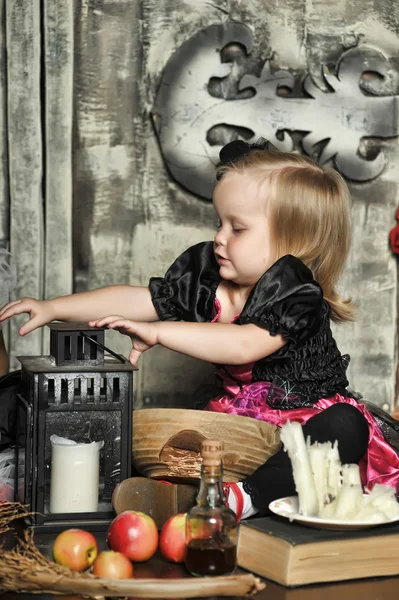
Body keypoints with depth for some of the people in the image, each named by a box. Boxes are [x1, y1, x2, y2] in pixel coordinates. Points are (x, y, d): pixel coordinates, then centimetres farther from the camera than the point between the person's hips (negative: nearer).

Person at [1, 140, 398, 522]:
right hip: (236, 414, 6)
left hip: (304, 417, -6)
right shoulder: (205, 276, 1)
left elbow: (243, 345, -35)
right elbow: (139, 300, 1)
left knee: (346, 426, -38)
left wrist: (159, 332, -37)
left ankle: (248, 497, -47)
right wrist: (53, 309, -5)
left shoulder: (298, 294, -21)